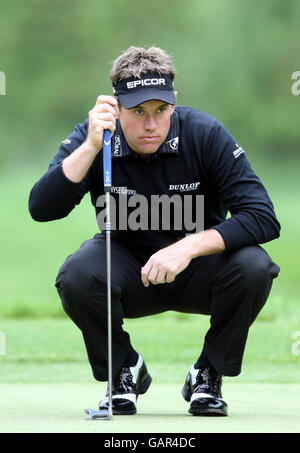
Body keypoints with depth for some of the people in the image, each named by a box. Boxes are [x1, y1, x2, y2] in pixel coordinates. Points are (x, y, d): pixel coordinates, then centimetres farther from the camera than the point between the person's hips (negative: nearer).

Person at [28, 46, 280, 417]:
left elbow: (263, 218, -23)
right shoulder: (92, 138, -14)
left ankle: (208, 374, -4)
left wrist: (190, 247, -35)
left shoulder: (206, 135, -18)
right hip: (129, 272, 0)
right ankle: (125, 372, -1)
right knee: (77, 275, -31)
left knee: (253, 267, -31)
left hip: (196, 273, 0)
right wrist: (90, 147, -37)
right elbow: (41, 208, -27)